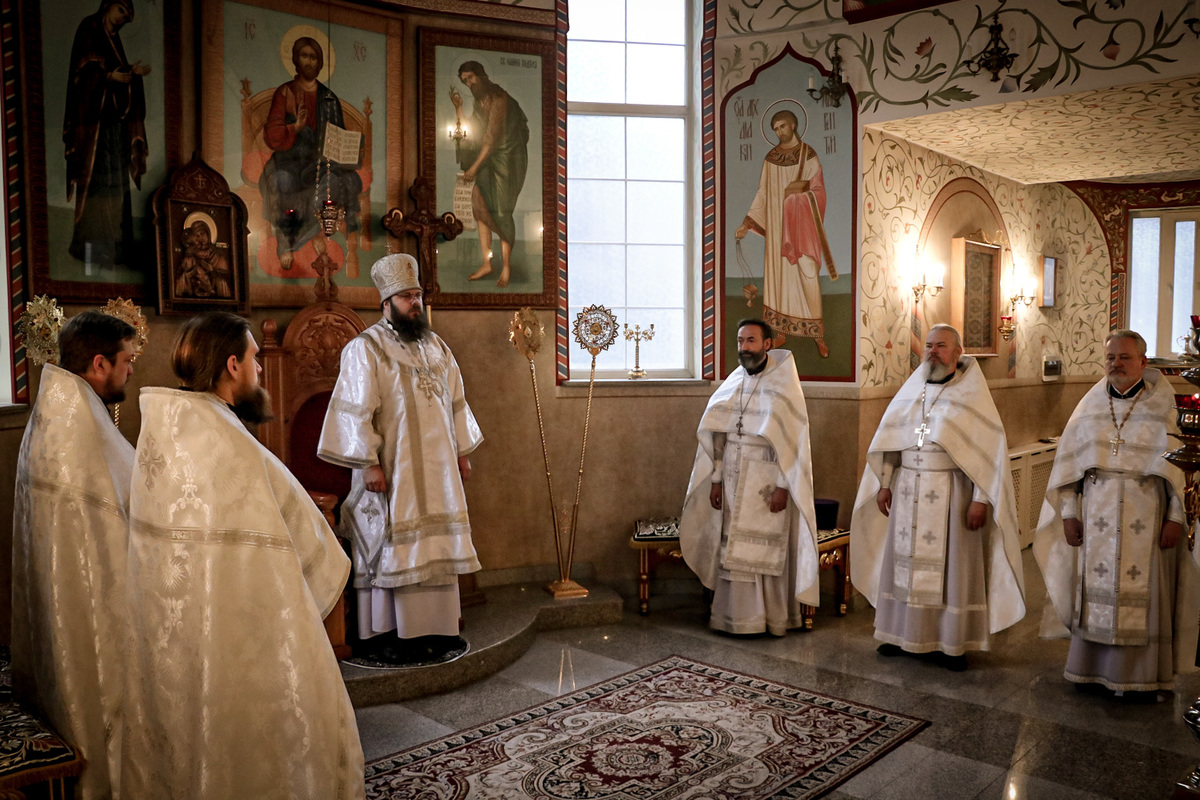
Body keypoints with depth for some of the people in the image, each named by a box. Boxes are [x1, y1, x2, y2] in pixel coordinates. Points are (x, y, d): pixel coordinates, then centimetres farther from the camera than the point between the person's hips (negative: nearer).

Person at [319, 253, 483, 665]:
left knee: (436, 544, 9)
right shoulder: (365, 349, -7)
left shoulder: (435, 346, 12)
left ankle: (436, 628, 18)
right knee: (389, 547, -1)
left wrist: (462, 452, 14)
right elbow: (356, 411, -13)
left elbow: (455, 401, 17)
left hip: (436, 468, 6)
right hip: (392, 470, -6)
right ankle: (384, 634, 8)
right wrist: (369, 462, -18)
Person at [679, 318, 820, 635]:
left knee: (768, 552, 2)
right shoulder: (732, 384, 7)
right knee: (733, 549, 7)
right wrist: (715, 479, 3)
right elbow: (716, 436, 8)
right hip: (733, 482, 5)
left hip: (767, 484, -4)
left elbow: (793, 440, -10)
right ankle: (737, 617, 17)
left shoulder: (784, 386, -7)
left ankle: (774, 618, 15)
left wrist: (783, 487, -15)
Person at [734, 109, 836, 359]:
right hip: (777, 223, 3)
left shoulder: (808, 155, -1)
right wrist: (746, 223, 3)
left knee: (808, 274, -9)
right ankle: (781, 330, 11)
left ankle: (817, 332, -2)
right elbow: (763, 193, 9)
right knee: (778, 273, 3)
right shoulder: (771, 158, 8)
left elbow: (819, 191, -2)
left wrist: (802, 188, -21)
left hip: (802, 224, -3)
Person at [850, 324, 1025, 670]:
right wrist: (884, 483, 6)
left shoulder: (972, 395, -5)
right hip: (909, 492, 4)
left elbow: (991, 448, -9)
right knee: (904, 560, 8)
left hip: (952, 493, -4)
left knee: (953, 564, 3)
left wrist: (981, 499, -15)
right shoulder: (911, 389, 8)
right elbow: (888, 439, 12)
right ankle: (903, 633, 21)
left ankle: (952, 642, 15)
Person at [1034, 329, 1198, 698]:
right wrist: (1069, 512, 1)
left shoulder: (1161, 407, -2)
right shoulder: (1091, 406, 5)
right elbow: (1069, 460, 5)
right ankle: (1092, 667, 20)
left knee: (1143, 591, 5)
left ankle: (1142, 674, 17)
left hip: (1145, 516, -2)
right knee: (1095, 589, 7)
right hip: (1097, 515, 2)